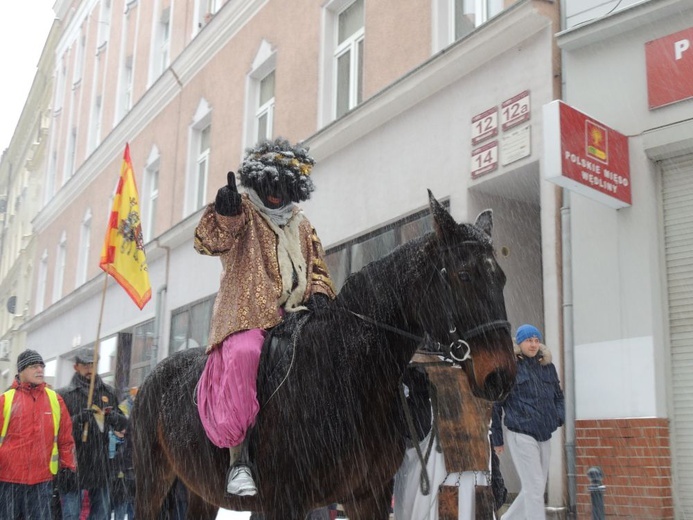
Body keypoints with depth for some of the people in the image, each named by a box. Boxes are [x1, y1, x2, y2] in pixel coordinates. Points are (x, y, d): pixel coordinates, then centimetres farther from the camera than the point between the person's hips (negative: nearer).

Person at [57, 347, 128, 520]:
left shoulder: (108, 392, 10)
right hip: (73, 463, -4)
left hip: (100, 463, 4)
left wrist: (113, 416, -10)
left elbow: (124, 423, 11)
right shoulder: (65, 395, -3)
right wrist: (78, 419, -23)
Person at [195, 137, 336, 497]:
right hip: (248, 314, -5)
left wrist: (319, 293, 4)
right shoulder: (244, 212, 9)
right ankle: (239, 459, -30)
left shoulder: (302, 226, 25)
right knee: (242, 354, -35)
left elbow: (317, 267, 26)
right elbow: (211, 241, -8)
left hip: (294, 316, 6)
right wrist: (224, 213, -28)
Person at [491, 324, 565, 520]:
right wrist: (496, 438, -2)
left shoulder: (547, 366, 12)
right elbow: (495, 404, -2)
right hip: (521, 435, -6)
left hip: (545, 436, 6)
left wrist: (561, 416, 1)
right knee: (534, 488, -8)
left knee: (534, 489, 12)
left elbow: (558, 396, 21)